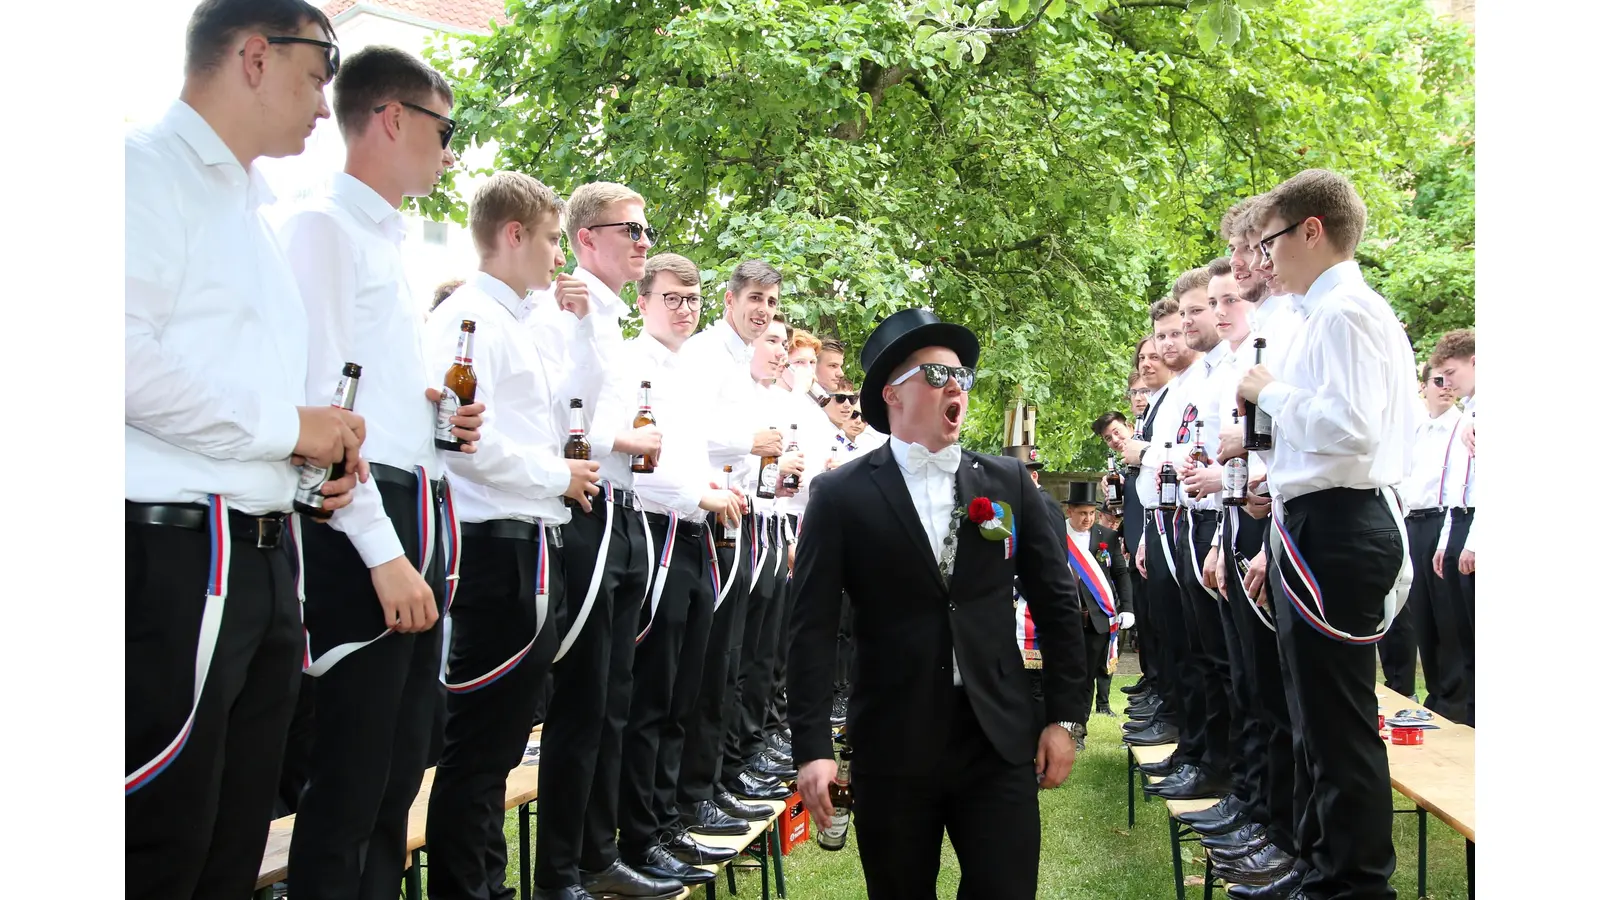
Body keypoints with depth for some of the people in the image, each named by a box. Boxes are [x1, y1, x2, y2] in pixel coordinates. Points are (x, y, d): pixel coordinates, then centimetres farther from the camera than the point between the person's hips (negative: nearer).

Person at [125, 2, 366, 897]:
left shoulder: (251, 210, 23)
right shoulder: (150, 169, -6)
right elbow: (126, 354, -21)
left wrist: (326, 442, 9)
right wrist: (286, 426, -12)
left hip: (265, 557, 9)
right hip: (169, 554, -9)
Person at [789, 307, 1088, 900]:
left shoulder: (1008, 483, 7)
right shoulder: (841, 495, -2)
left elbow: (1057, 603, 10)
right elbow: (813, 628, -5)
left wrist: (1066, 717, 5)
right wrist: (813, 748, -11)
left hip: (1002, 742, 2)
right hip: (891, 748, -2)